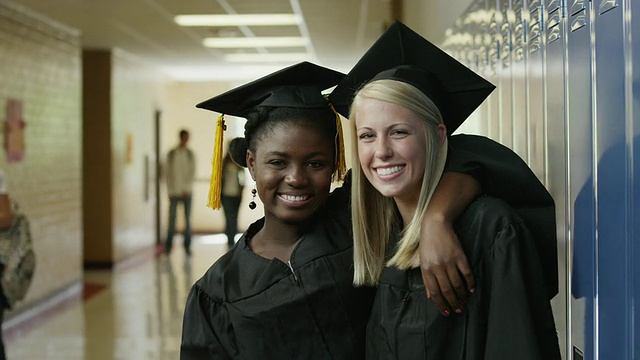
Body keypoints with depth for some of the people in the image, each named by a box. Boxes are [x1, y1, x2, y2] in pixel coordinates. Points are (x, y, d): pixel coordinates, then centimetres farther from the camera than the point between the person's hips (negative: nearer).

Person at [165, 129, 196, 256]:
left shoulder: (190, 154, 6)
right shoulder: (171, 154, 4)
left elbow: (192, 172, 3)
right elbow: (168, 173, 4)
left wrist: (186, 188, -7)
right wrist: (170, 191, -2)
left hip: (186, 192, 1)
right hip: (174, 192, -1)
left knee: (188, 220, 2)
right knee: (172, 219, -2)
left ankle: (187, 245, 8)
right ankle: (168, 245, 5)